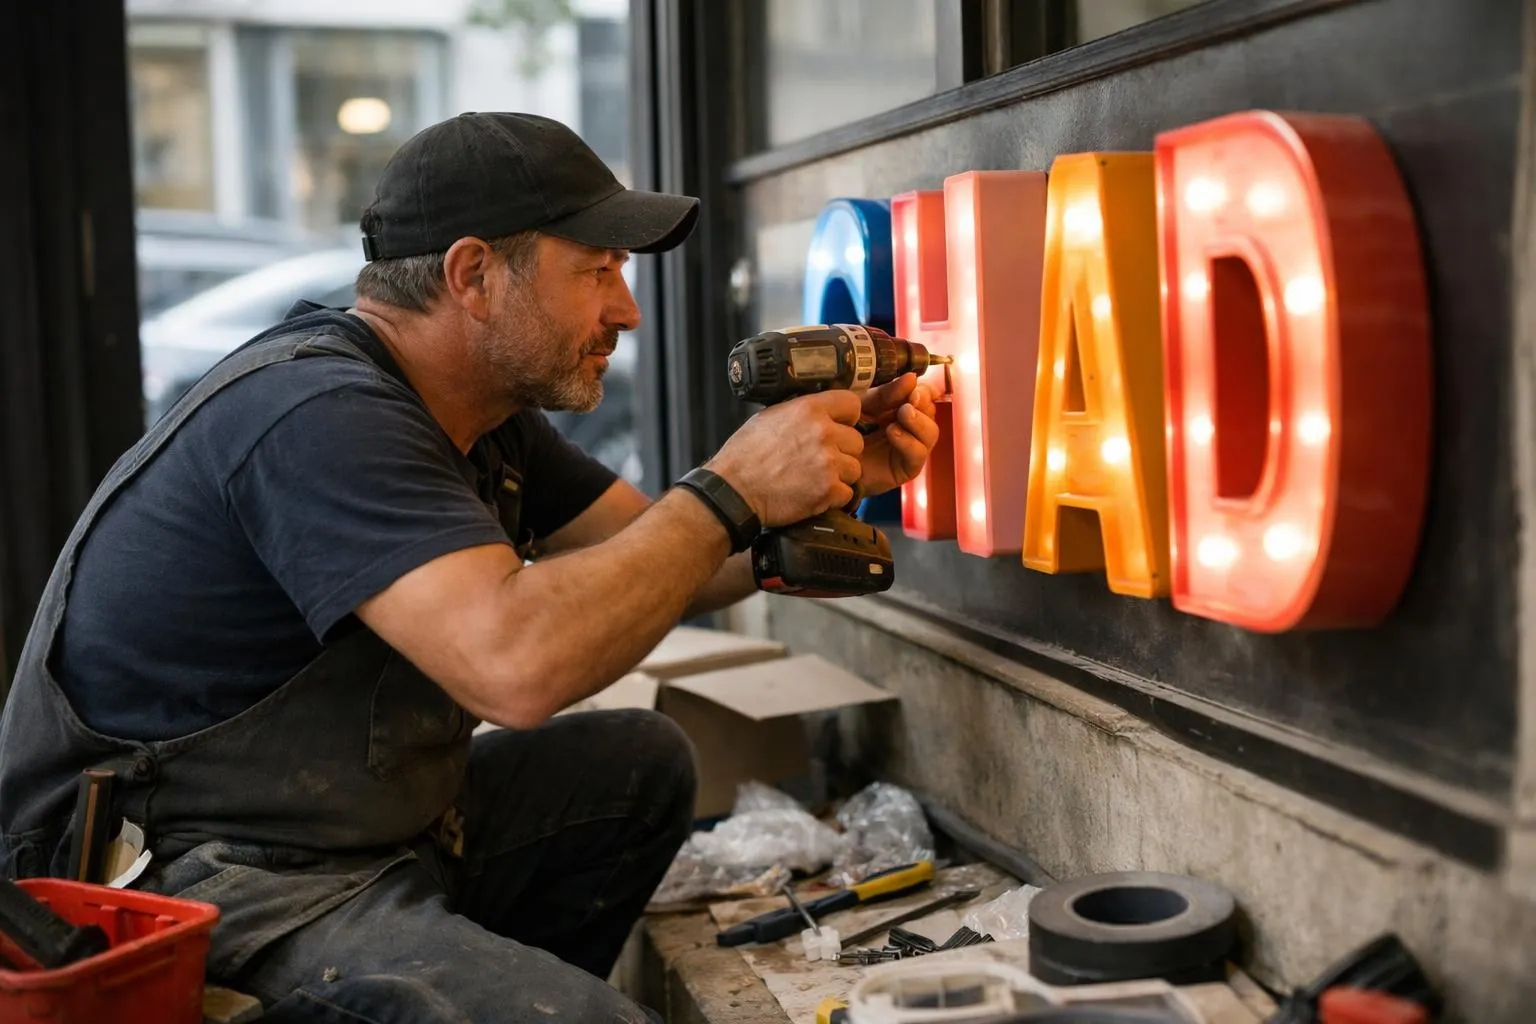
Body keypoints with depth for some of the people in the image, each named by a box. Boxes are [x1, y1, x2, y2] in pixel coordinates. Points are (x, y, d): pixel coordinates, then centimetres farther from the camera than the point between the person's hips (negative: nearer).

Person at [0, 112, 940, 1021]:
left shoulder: (480, 410, 7)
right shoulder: (318, 417, -23)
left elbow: (663, 570, 11)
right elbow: (519, 662, -34)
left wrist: (833, 473, -4)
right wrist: (730, 491, -24)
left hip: (364, 831, 10)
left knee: (644, 764, 12)